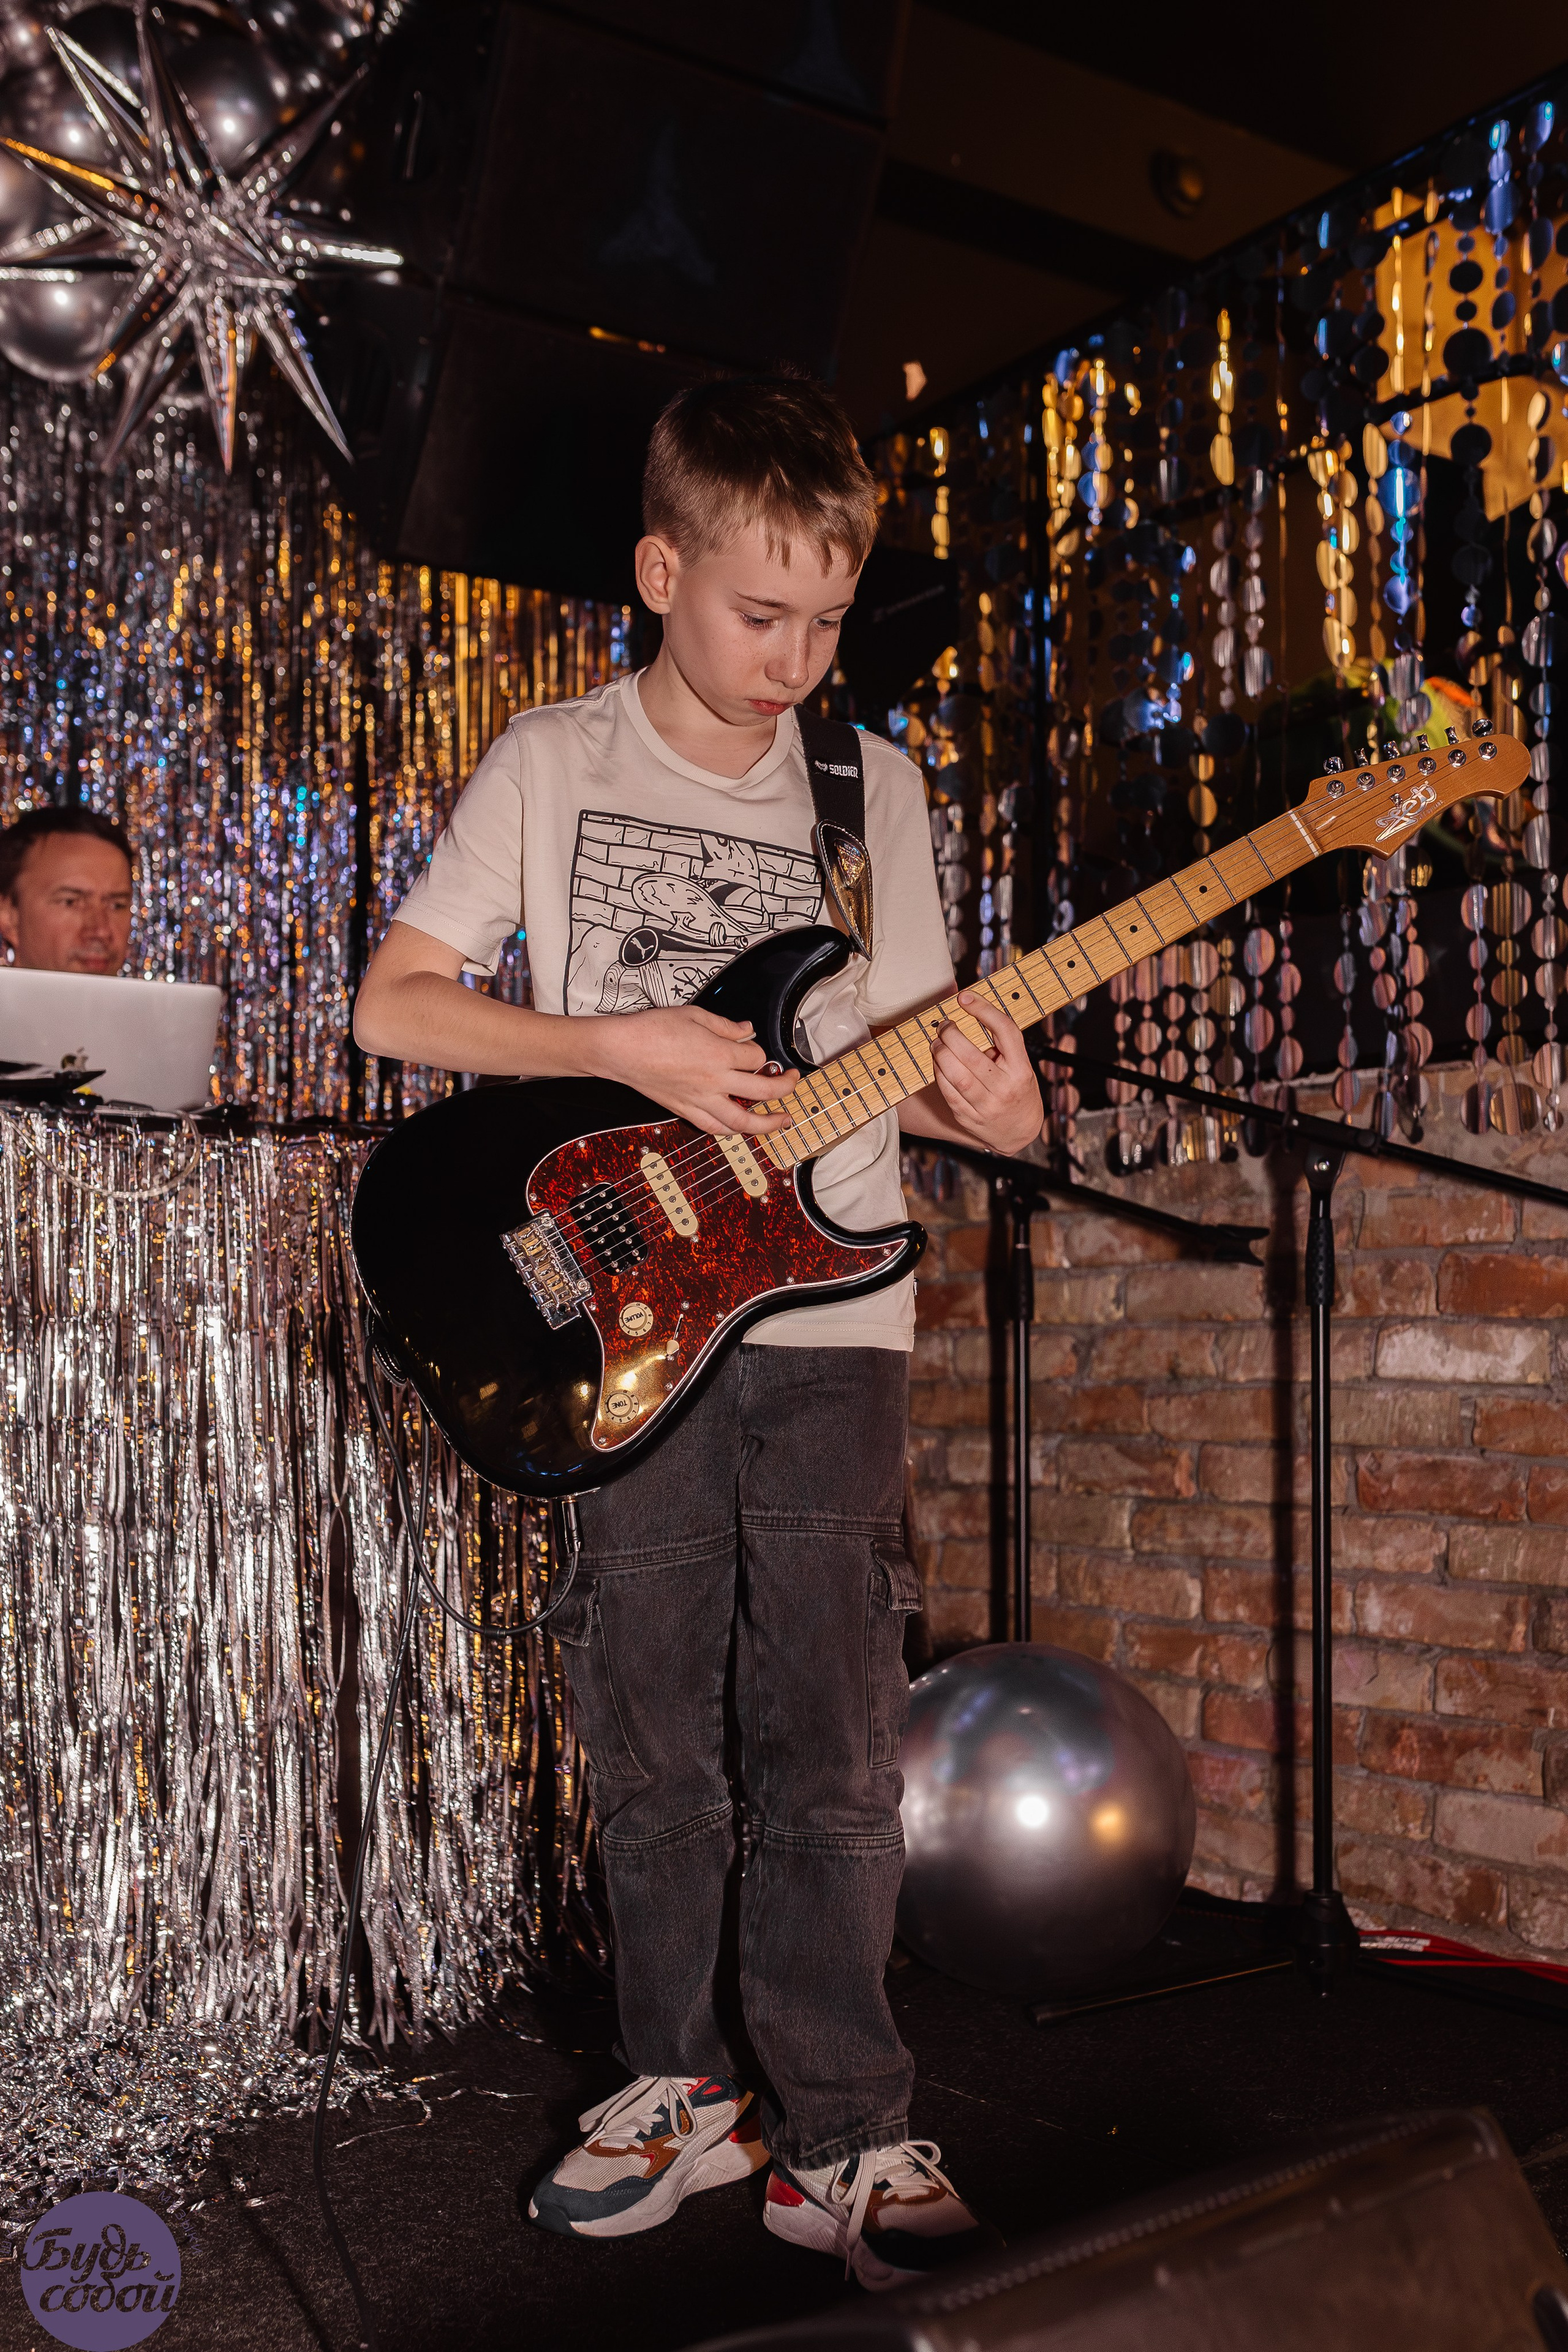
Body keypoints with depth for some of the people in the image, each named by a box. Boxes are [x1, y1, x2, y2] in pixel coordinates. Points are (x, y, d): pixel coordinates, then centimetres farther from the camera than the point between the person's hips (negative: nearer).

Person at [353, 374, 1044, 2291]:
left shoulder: (879, 790, 9)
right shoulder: (550, 765, 3)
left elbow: (898, 1050, 11)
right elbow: (391, 1001, 0)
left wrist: (982, 1106, -12)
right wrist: (621, 1045, -13)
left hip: (829, 1322, 1)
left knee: (829, 1751, -1)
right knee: (655, 1749, 7)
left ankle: (838, 2132, 11)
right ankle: (687, 2085, 25)